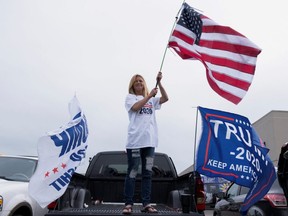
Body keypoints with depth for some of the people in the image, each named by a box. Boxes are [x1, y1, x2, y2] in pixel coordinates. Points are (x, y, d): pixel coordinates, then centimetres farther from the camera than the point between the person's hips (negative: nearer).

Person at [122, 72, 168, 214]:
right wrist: (149, 95, -8)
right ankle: (128, 204, 2)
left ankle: (146, 204, 10)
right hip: (135, 141, -4)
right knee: (132, 173, -4)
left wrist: (159, 83, -3)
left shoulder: (151, 99, 20)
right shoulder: (130, 97, 9)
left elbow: (165, 98, 5)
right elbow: (136, 107, -11)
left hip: (150, 141, 4)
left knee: (147, 173, 5)